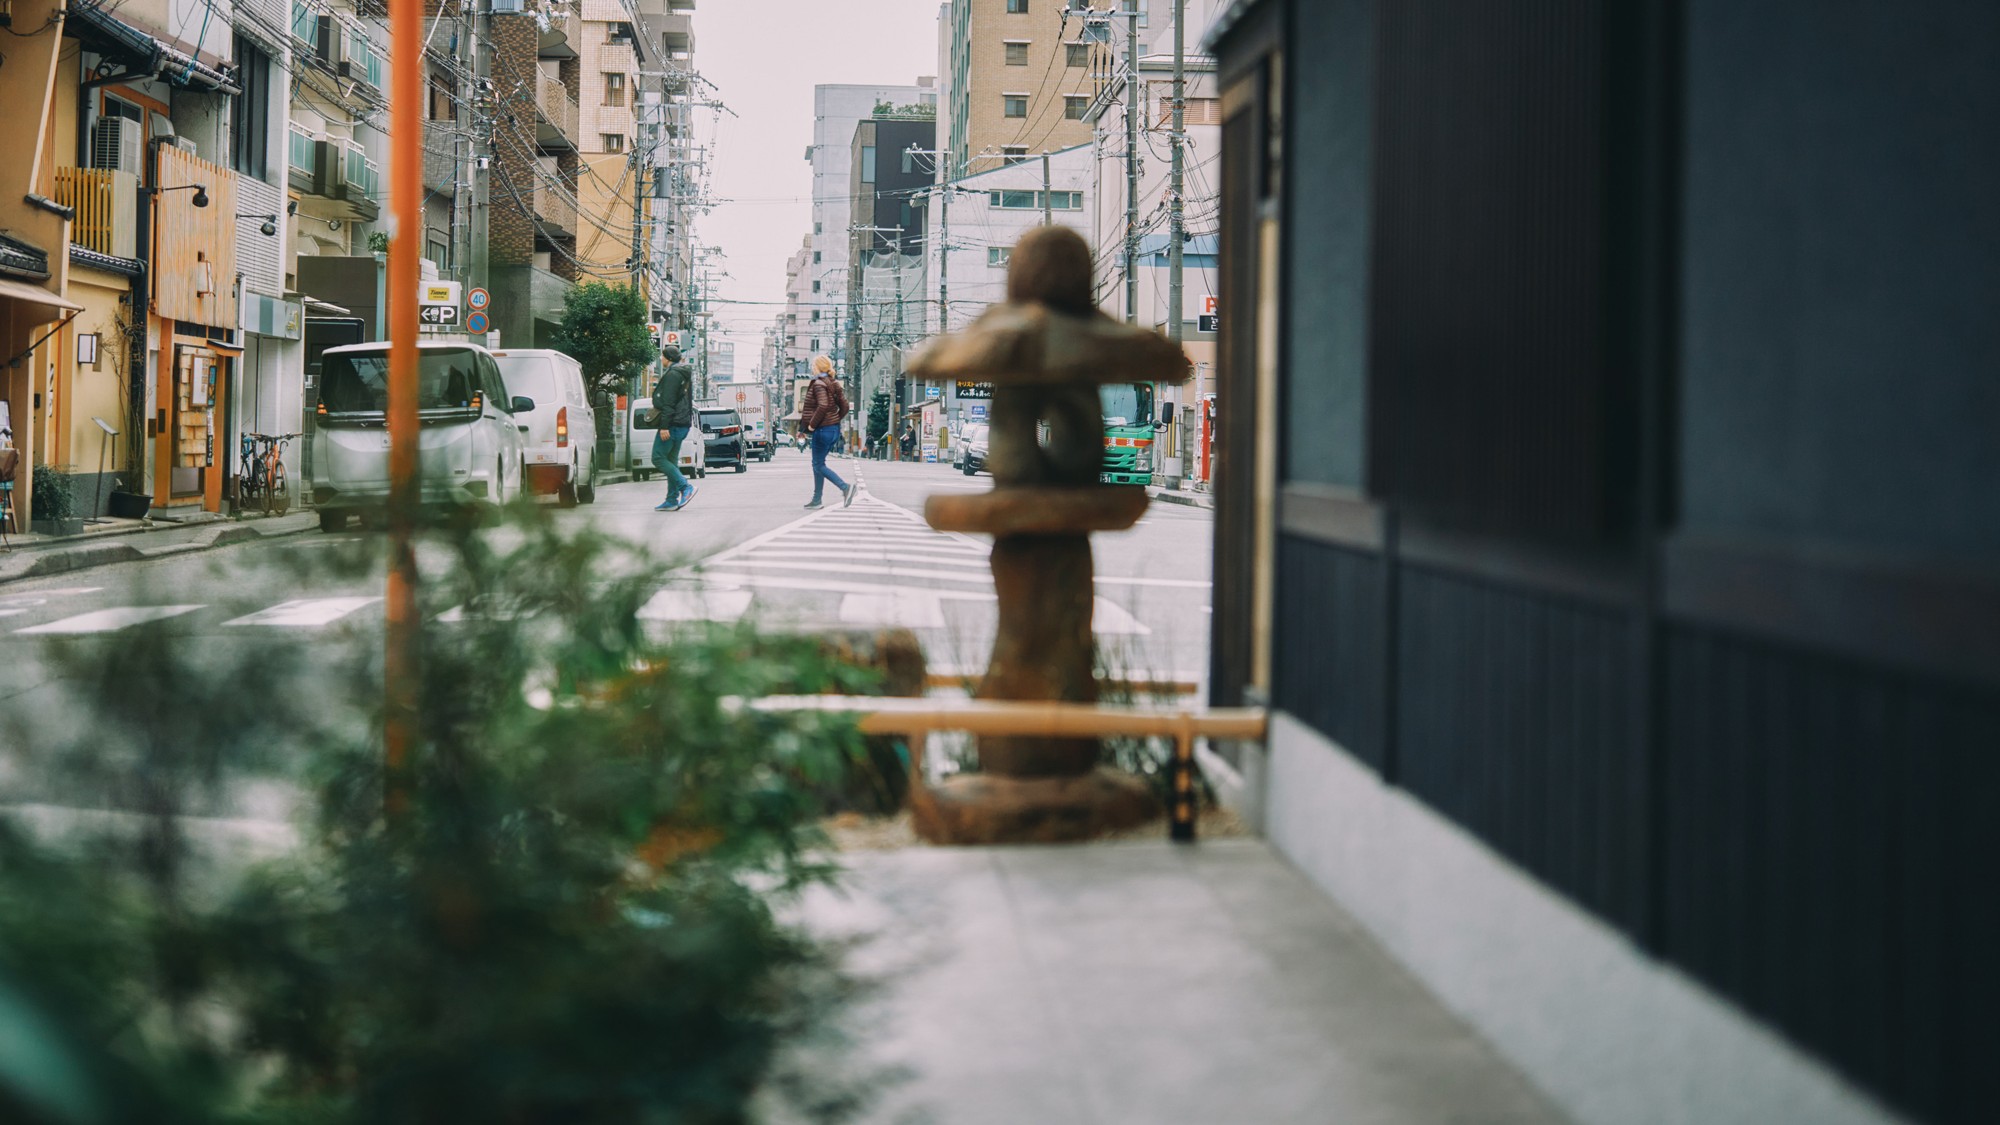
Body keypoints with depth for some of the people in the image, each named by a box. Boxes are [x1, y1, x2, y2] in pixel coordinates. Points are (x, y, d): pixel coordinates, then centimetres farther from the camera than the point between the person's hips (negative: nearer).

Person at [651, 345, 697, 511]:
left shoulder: (672, 374, -13)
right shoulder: (684, 373, 18)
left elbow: (668, 402, -18)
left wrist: (664, 426, -21)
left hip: (673, 423, -10)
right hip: (682, 424, 10)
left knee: (658, 458, -9)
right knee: (671, 460, 10)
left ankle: (685, 486, -17)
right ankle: (672, 500, 7)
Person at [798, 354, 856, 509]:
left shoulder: (818, 384, -14)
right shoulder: (834, 384, 11)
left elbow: (823, 406, -27)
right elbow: (844, 406, 10)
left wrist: (812, 424, -18)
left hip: (822, 429, -9)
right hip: (834, 429, 9)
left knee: (819, 465, -2)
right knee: (817, 464, 16)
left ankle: (845, 487, -17)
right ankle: (817, 499, 18)